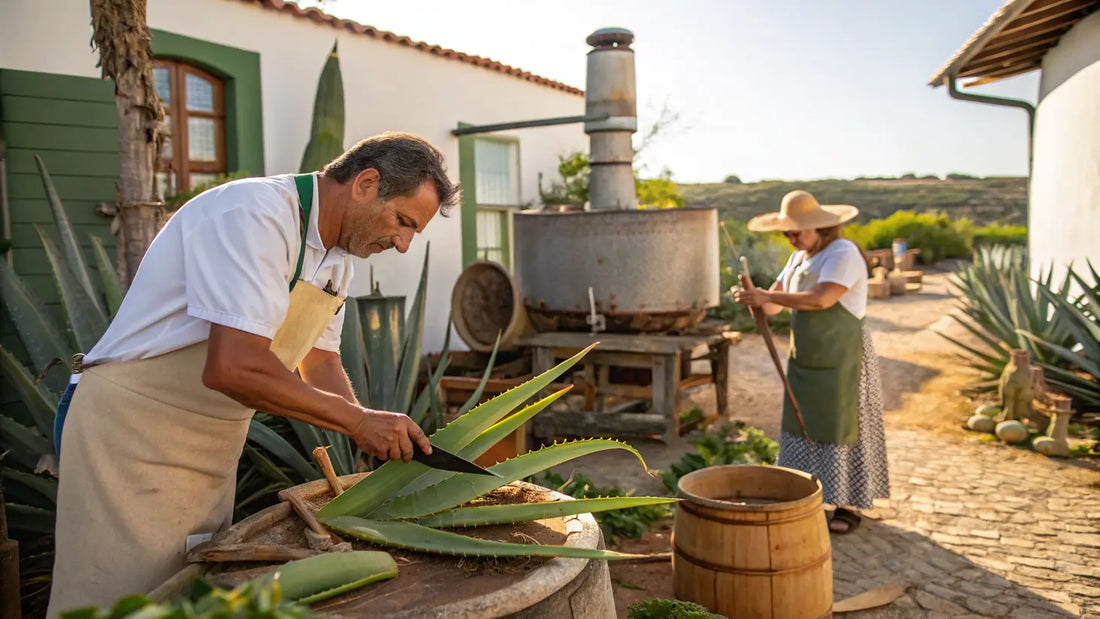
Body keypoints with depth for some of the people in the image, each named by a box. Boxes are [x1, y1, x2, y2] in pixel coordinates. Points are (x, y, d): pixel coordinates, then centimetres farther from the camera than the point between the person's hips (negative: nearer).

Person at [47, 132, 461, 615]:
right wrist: (357, 420, -24)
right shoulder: (254, 214, -24)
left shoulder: (336, 257, 7)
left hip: (213, 446, 9)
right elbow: (232, 367, -33)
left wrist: (379, 435, -2)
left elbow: (320, 363, 13)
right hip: (132, 429, -9)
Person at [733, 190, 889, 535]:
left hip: (841, 359, -8)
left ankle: (849, 507, 14)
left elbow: (820, 299, -32)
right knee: (803, 425, 11)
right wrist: (754, 299, -15)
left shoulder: (843, 254, -17)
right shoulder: (799, 257, 10)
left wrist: (765, 296, -28)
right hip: (805, 359, 8)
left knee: (842, 427, 1)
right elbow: (774, 305, 8)